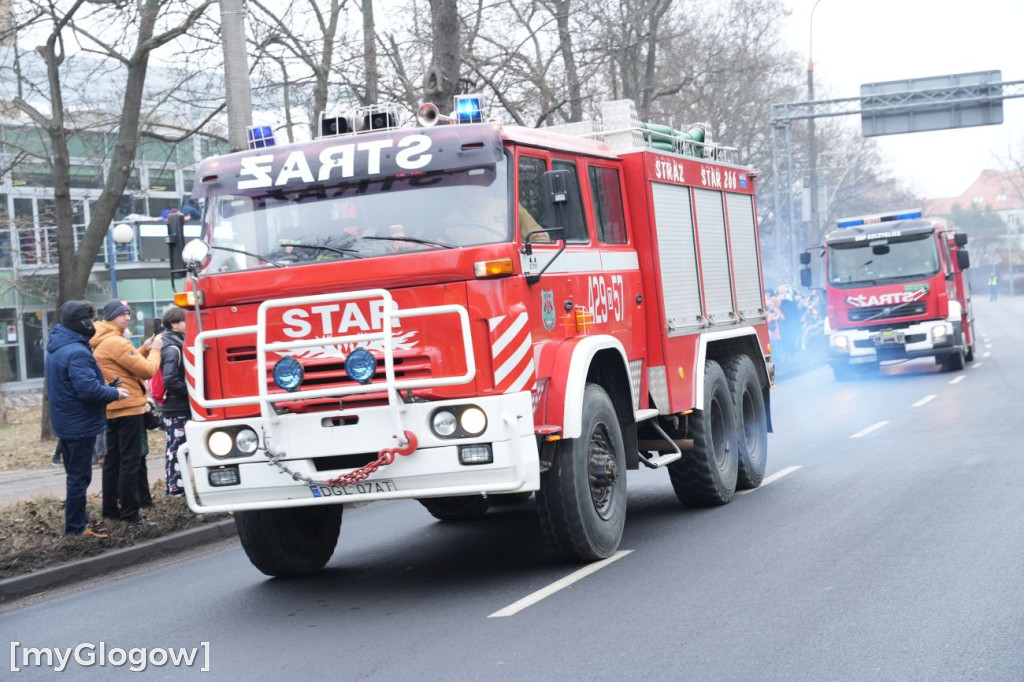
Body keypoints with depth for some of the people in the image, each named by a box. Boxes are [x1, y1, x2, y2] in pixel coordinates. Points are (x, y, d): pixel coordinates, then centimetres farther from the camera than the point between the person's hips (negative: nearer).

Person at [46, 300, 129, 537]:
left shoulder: (57, 347, 9)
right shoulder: (77, 353, -24)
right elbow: (88, 389, -29)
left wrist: (107, 388, 9)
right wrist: (115, 393, -13)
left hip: (66, 422, 10)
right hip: (80, 425, -10)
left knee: (76, 474, 19)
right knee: (80, 476, -1)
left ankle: (77, 520, 28)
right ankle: (76, 527, 5)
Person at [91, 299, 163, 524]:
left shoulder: (100, 343, 13)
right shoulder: (116, 342, -16)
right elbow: (147, 370, -15)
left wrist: (144, 350, 10)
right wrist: (154, 350, 1)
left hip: (110, 409, 10)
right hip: (127, 407, -10)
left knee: (113, 459, 14)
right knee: (130, 461, -6)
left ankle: (110, 508, 19)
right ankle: (129, 512, -5)